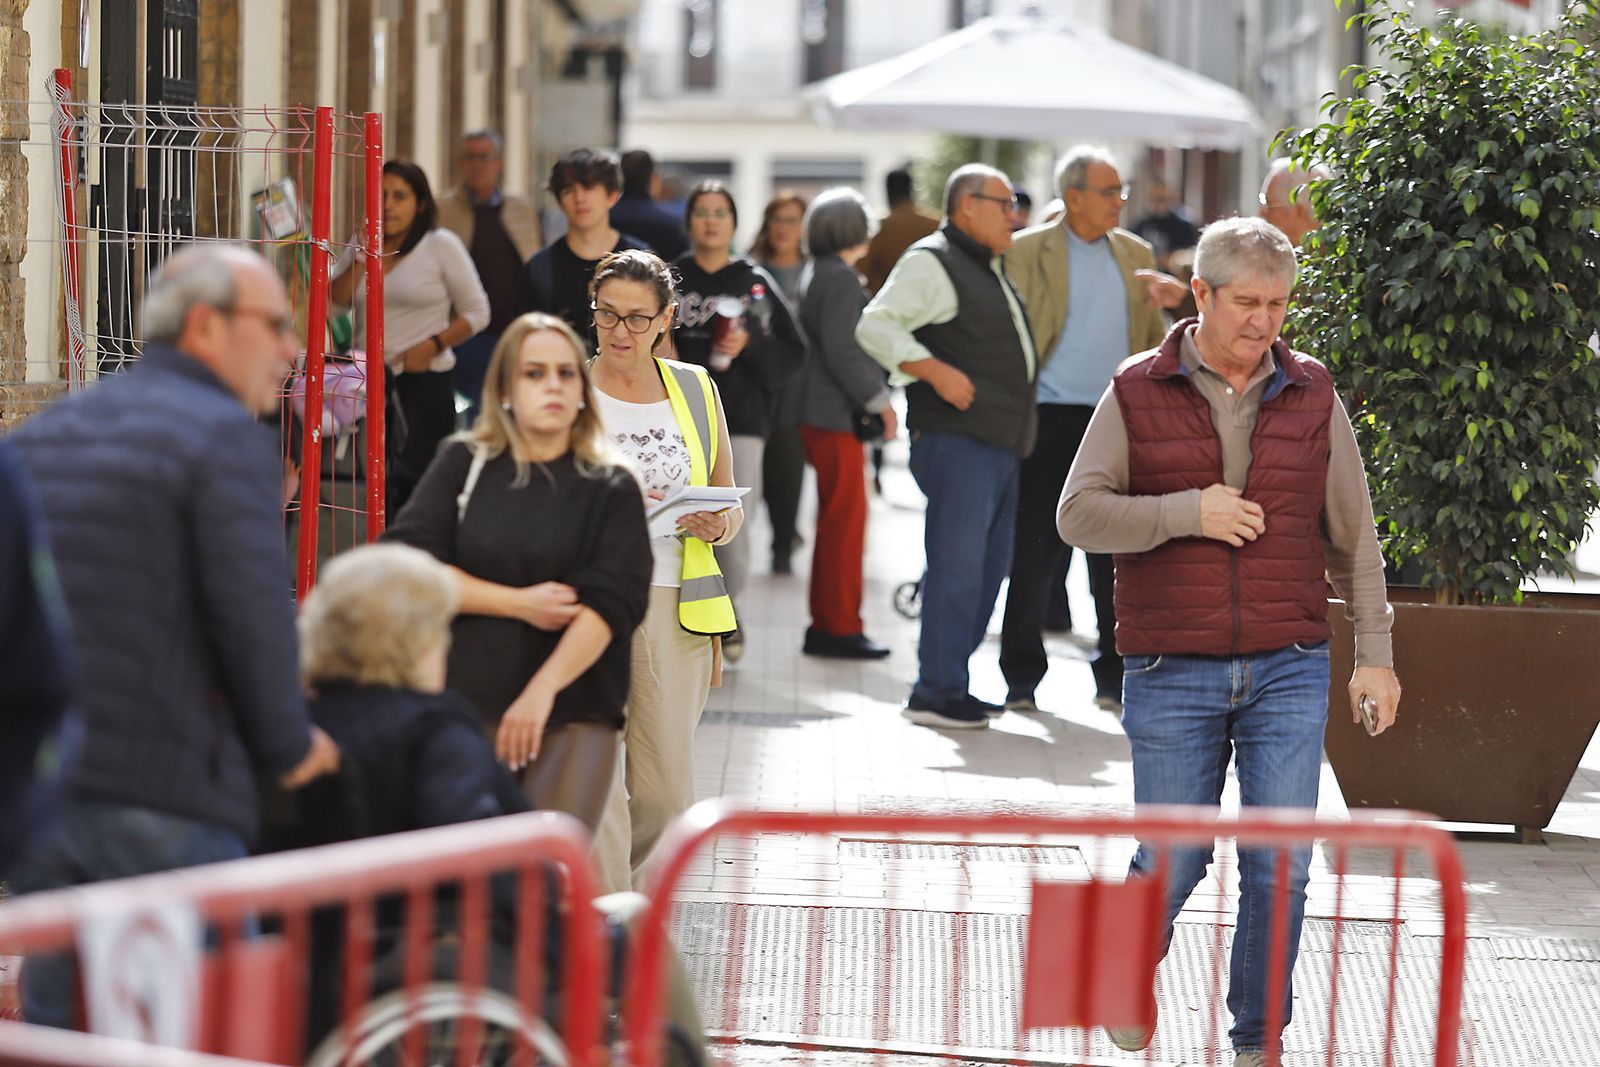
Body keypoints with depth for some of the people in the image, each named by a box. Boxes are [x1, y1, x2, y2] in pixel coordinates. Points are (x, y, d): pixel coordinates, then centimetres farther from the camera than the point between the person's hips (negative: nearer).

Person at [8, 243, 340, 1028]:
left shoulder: (37, 436, 17)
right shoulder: (225, 434, -8)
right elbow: (254, 610, -14)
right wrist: (289, 747, -1)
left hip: (33, 788, 7)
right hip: (164, 794, -7)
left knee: (50, 1026, 12)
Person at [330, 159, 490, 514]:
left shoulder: (441, 245, 0)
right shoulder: (360, 244, 12)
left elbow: (476, 312, 1)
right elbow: (333, 303, 1)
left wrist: (433, 345, -12)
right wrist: (363, 256, -8)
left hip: (425, 378, -4)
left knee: (413, 479, -11)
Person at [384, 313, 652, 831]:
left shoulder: (612, 489, 6)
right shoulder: (463, 464, 10)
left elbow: (612, 600, -6)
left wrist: (542, 691, -18)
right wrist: (519, 603, -7)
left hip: (575, 713, -1)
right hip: (466, 705, 1)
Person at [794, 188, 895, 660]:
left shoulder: (817, 275, 16)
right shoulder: (841, 279, -14)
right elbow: (841, 349, -21)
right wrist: (879, 401, -15)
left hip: (820, 412, 10)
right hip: (837, 414, -10)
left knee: (838, 520, 13)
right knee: (845, 519, -6)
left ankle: (829, 624, 17)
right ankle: (838, 626, -4)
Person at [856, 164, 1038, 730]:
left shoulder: (992, 269, 22)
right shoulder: (930, 262, -6)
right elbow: (874, 326, -16)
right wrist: (936, 371, -23)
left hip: (999, 444, 10)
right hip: (957, 441, -10)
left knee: (989, 567, 11)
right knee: (958, 567, -12)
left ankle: (950, 683, 18)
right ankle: (935, 693, -9)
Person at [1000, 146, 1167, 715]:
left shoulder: (1135, 255, 12)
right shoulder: (1028, 252, -1)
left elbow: (1153, 337, 16)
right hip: (1051, 418, -3)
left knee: (1117, 556, 5)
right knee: (1035, 552, 1)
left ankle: (1115, 677, 14)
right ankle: (1021, 677, 12)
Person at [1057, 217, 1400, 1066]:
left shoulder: (1311, 397, 5)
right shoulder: (1138, 394, 0)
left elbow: (1353, 537, 11)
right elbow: (1079, 513, -3)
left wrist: (1374, 653, 8)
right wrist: (1186, 513, -15)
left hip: (1289, 672, 2)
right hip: (1173, 676, -1)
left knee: (1280, 865, -4)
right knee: (1174, 860, 3)